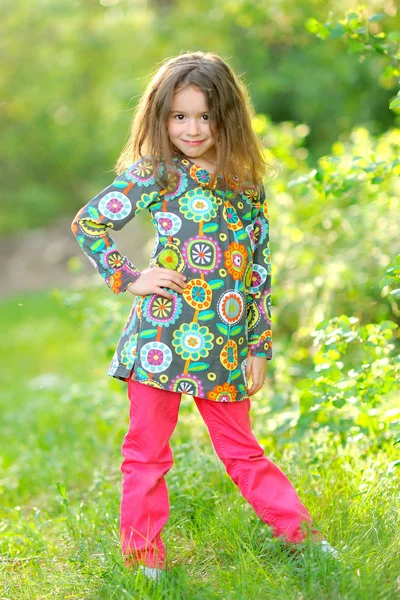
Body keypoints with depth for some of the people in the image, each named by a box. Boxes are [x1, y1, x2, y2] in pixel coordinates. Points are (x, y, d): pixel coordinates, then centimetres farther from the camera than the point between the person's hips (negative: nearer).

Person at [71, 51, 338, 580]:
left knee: (242, 450, 11)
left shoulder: (247, 183, 8)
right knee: (147, 452, 6)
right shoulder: (152, 174, -2)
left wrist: (259, 347, 8)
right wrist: (128, 278, -5)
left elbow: (259, 269, 10)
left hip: (226, 349, 3)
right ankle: (144, 556, 19)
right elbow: (87, 224, 0)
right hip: (161, 337, -3)